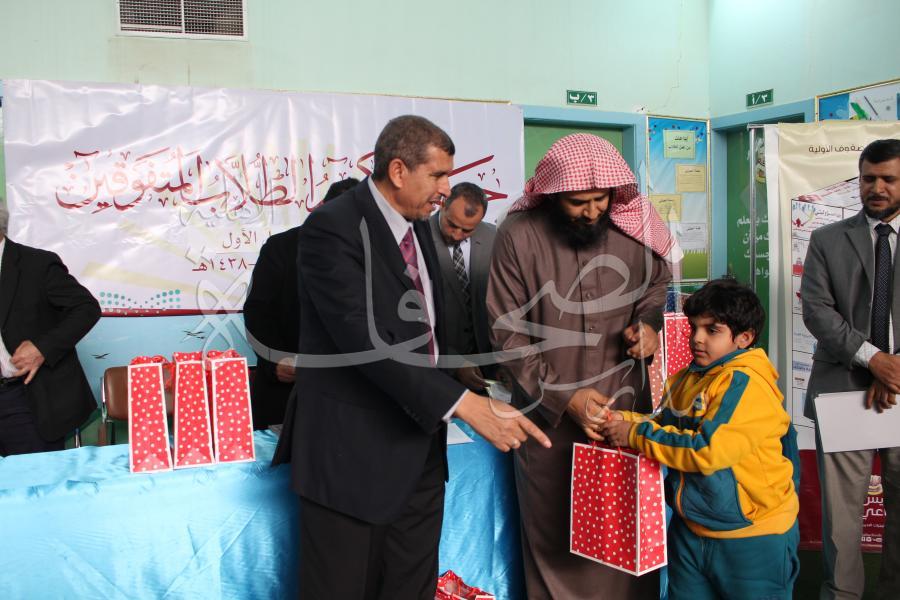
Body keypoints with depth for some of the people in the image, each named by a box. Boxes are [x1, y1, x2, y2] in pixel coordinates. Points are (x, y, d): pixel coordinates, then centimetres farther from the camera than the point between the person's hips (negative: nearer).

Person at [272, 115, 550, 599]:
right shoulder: (332, 228, -17)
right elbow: (368, 341, -26)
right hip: (353, 450, -7)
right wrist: (463, 404, -29)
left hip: (419, 446, 8)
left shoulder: (418, 226, 10)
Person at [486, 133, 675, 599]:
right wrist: (564, 396, -17)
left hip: (627, 409, 2)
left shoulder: (634, 225, -4)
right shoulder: (517, 237, -13)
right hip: (550, 417, -2)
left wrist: (650, 322, -5)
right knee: (556, 536, 13)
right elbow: (509, 334, -10)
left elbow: (658, 280, 16)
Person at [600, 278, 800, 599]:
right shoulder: (687, 379, 4)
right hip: (690, 530, 8)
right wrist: (626, 420, -5)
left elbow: (708, 449, -29)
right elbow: (669, 427, 15)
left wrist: (636, 435, -22)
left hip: (751, 538, -7)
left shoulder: (746, 383, -22)